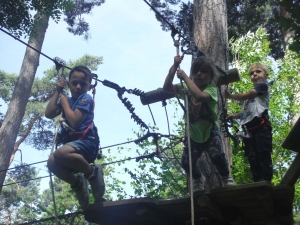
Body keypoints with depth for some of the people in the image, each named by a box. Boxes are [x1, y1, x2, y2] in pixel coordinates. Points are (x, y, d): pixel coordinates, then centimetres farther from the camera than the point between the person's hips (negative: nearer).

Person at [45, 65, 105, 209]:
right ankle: (77, 183, 7)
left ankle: (92, 173, -10)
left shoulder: (86, 99, -3)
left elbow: (75, 121, -17)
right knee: (52, 162, -19)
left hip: (87, 142, -7)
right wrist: (57, 92, 8)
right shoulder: (67, 100, 19)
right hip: (73, 143, 7)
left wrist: (64, 102, -4)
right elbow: (49, 114, 6)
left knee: (60, 154, -35)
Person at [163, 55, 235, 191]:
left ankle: (226, 177, 9)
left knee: (217, 156, -25)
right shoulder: (187, 88, -5)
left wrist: (185, 77, -35)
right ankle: (198, 179, 29)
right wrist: (174, 67, -27)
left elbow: (200, 96, -41)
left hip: (210, 132, -3)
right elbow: (167, 87, -18)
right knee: (186, 162, -6)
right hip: (193, 134, 4)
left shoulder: (211, 89, -17)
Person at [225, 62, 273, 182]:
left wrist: (230, 96, 5)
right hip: (249, 129, 8)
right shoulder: (250, 94, 30)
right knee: (252, 158, 3)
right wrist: (234, 115, 12)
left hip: (260, 127, -8)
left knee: (263, 155, -12)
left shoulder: (263, 86, 6)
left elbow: (244, 96, -8)